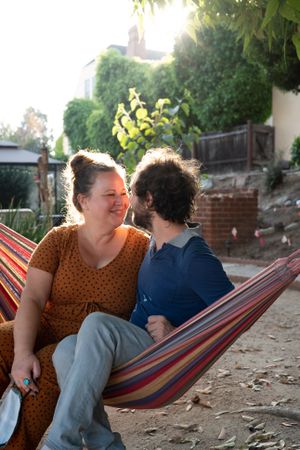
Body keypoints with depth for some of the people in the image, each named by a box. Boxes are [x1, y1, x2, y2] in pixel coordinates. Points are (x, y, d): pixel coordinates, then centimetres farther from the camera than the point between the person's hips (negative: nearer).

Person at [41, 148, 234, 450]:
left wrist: (177, 333, -20)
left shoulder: (195, 258, -16)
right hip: (136, 348, 7)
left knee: (97, 324, -32)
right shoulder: (156, 242, 11)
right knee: (68, 349, -22)